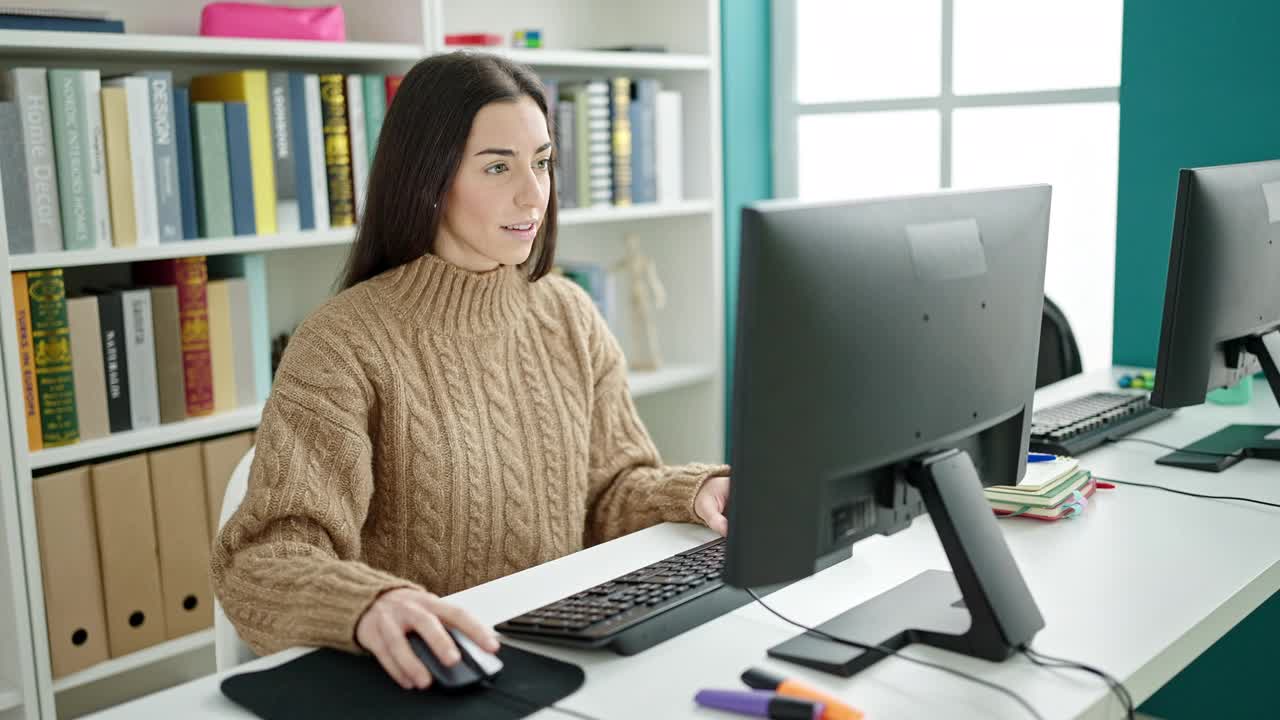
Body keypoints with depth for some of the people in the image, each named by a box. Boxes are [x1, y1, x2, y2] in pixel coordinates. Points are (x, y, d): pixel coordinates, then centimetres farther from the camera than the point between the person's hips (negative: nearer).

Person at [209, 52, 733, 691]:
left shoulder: (569, 315, 5)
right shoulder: (344, 343, -14)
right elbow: (266, 559, -22)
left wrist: (693, 493, -10)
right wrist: (370, 605, -42)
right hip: (421, 678, -3)